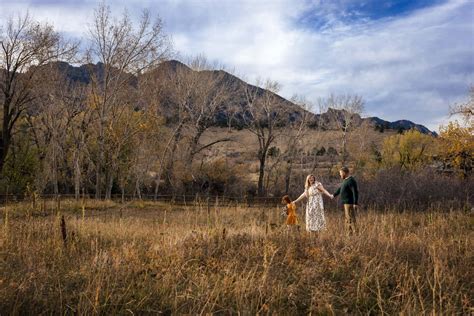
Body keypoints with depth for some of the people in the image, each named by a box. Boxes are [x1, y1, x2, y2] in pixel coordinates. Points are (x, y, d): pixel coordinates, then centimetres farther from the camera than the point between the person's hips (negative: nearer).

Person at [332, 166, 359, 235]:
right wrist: (334, 195, 44)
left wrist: (355, 204, -28)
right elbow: (340, 188, 31)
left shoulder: (351, 181, -16)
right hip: (346, 203, 10)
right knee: (347, 218, 12)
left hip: (350, 203, -10)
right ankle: (349, 234, 17)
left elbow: (355, 192, -23)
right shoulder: (346, 180, 15)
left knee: (351, 218, -10)